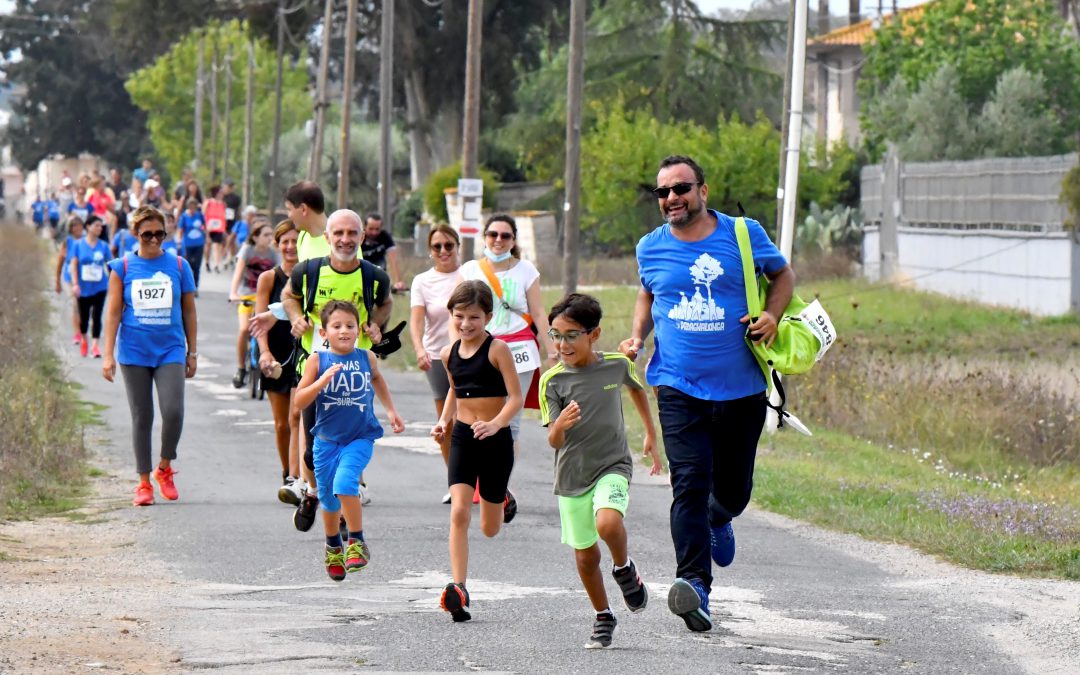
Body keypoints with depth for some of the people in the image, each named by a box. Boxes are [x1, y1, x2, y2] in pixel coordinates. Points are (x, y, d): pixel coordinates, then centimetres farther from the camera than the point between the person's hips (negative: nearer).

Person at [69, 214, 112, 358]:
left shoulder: (103, 246, 2)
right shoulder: (79, 244, -2)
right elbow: (74, 264, -4)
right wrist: (75, 284, -12)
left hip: (99, 287, 0)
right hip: (83, 288, 0)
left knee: (97, 316, -9)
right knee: (84, 317, 11)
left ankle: (95, 344, -8)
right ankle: (83, 340, 35)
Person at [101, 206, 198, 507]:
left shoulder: (179, 266, 4)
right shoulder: (123, 267, 2)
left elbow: (189, 312, 11)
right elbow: (113, 312, 2)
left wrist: (193, 352, 12)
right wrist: (108, 355, -3)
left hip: (171, 350, 0)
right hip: (134, 353, 0)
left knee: (173, 411, -14)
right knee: (142, 417, 4)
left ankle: (165, 468, 10)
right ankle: (144, 482, 14)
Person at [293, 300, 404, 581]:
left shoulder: (366, 358, 0)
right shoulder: (318, 360, -6)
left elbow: (377, 379, 25)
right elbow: (299, 402, -11)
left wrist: (390, 410, 25)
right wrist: (323, 380, -24)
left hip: (359, 438, -1)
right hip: (327, 439, 1)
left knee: (345, 484, -25)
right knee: (328, 496, 13)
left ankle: (357, 542, -8)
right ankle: (333, 547, 40)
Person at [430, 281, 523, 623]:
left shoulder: (497, 350, -11)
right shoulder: (449, 354, 5)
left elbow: (516, 397, -15)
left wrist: (496, 424, -31)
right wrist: (444, 421, 9)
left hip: (495, 440, -3)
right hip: (462, 439, 3)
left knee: (489, 529, 11)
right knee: (459, 513, -16)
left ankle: (497, 500, 50)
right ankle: (458, 590, -19)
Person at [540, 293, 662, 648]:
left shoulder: (617, 365, -5)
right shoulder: (552, 380, -10)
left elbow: (636, 389, 19)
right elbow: (554, 441, -14)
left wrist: (651, 436, 25)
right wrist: (560, 425, -37)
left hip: (612, 466, -1)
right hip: (572, 474, 1)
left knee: (607, 524, -30)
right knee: (585, 555, 10)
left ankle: (624, 569, 2)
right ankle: (603, 618, 31)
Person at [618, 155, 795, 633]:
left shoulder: (743, 235, -1)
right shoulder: (651, 248, 5)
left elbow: (783, 274, 15)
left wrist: (772, 314, -4)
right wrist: (637, 336, 7)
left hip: (740, 389, 1)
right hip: (679, 389, 0)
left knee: (733, 488, 11)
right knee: (690, 482, -16)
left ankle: (718, 520, 49)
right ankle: (695, 583, -22)